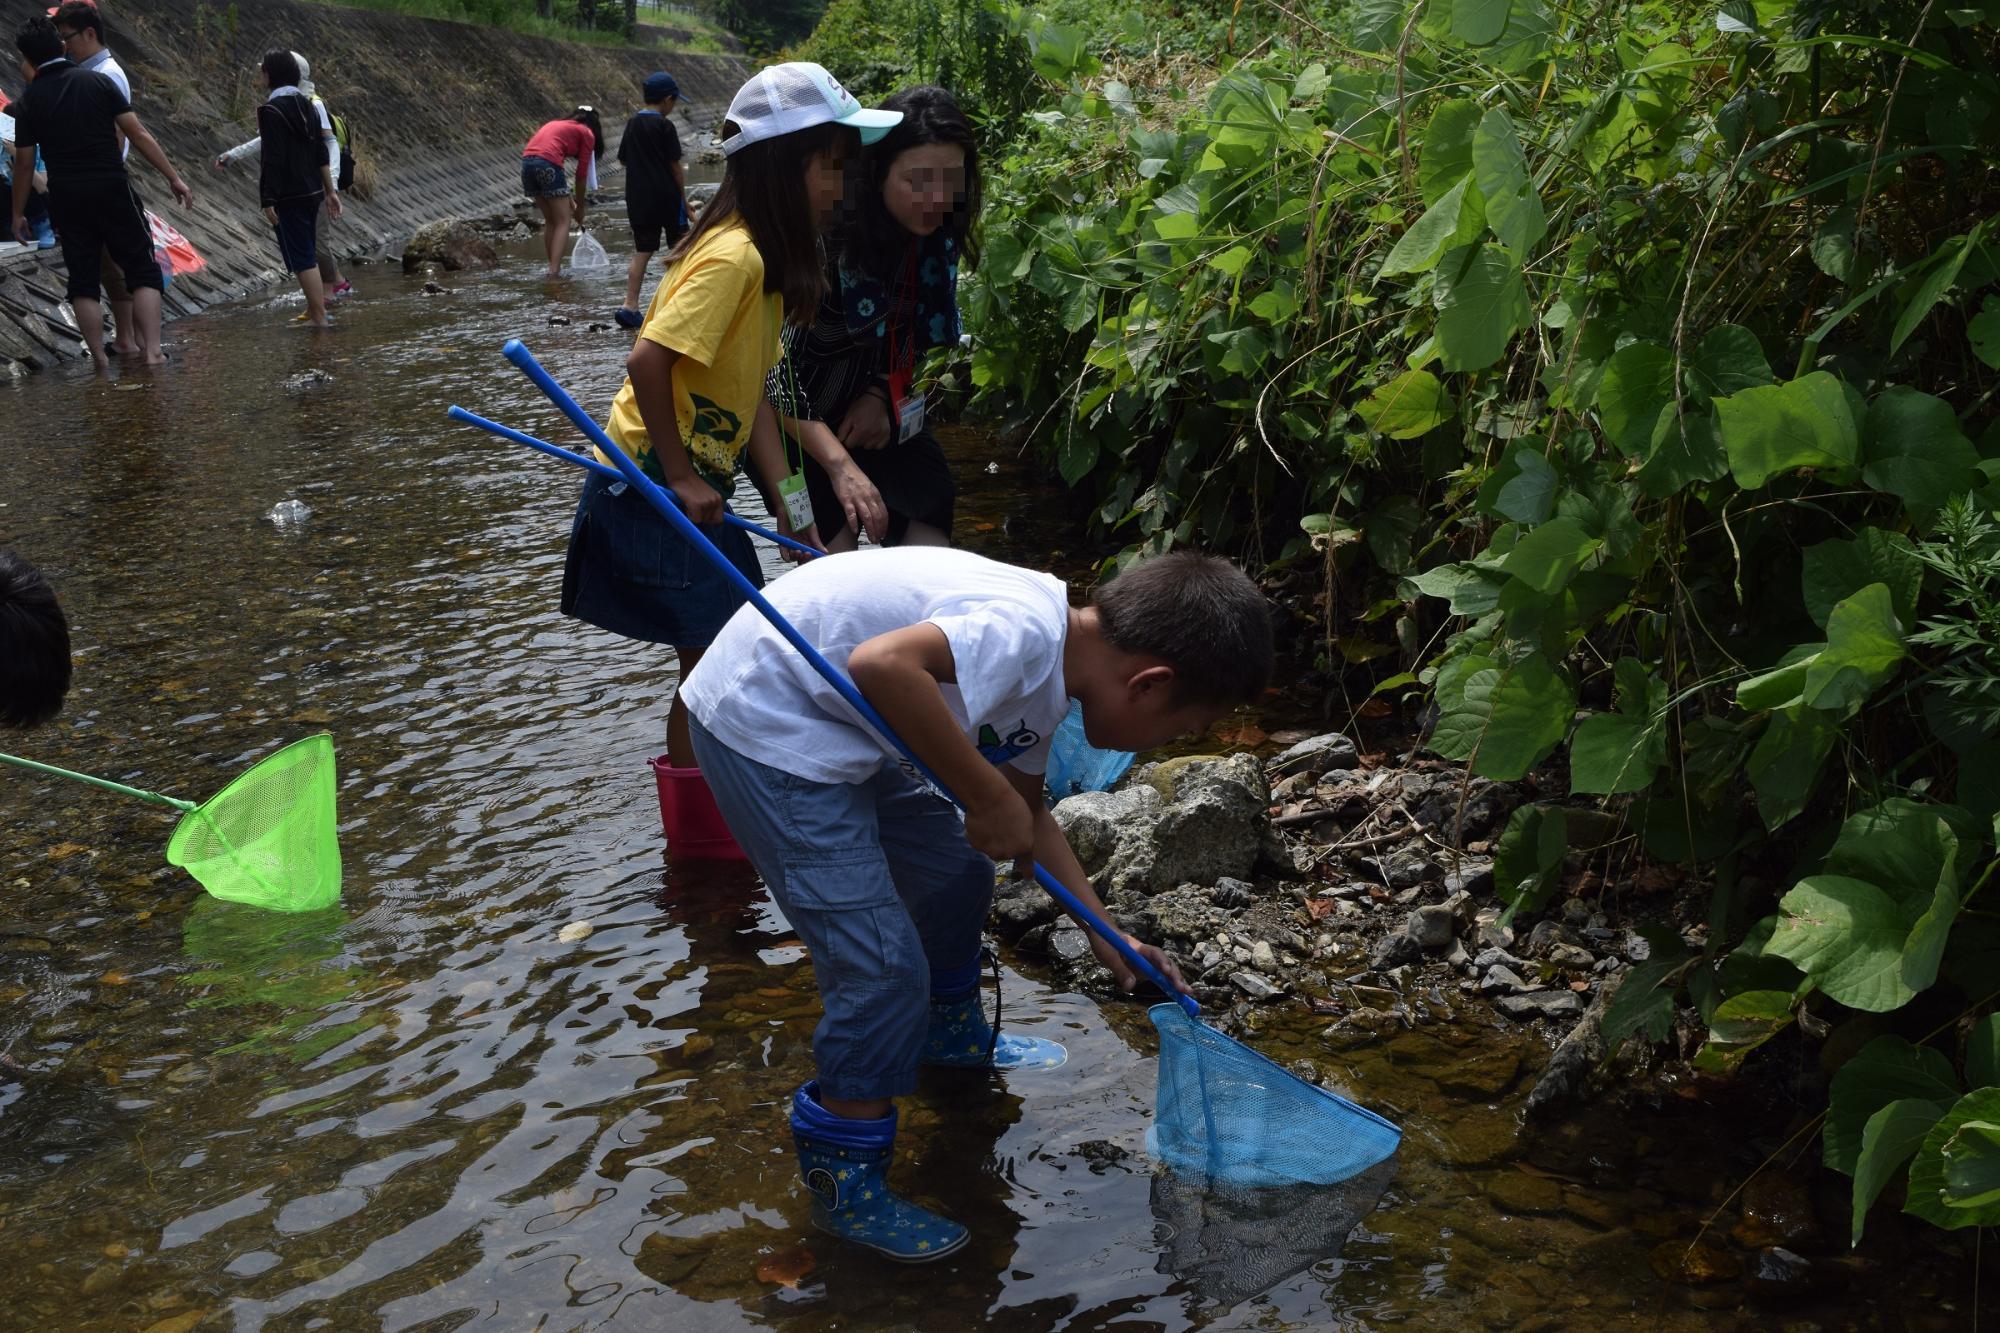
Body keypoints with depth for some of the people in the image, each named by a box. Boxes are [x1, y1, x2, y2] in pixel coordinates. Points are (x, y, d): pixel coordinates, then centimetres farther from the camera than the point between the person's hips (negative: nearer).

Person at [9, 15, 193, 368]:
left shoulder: (29, 101, 1)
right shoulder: (99, 82, 0)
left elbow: (24, 163, 4)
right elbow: (138, 134, -4)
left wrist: (17, 214, 14)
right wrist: (174, 178, 0)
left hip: (66, 197, 1)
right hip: (112, 189, -1)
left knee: (83, 279, 9)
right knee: (142, 271, 6)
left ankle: (101, 362, 7)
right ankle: (152, 351, -7)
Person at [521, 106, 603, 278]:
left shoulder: (556, 125, 31)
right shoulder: (587, 134, 12)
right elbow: (581, 175, 9)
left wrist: (568, 201, 34)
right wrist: (579, 208, 18)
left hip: (527, 161, 7)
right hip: (547, 164, -7)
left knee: (550, 221, 19)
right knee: (563, 221, 1)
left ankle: (553, 268, 20)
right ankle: (554, 271, -9)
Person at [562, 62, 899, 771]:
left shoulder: (765, 259, 9)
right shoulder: (734, 256, -21)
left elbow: (751, 392, 8)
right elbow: (648, 361, -28)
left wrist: (787, 501, 3)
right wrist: (680, 479, -20)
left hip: (690, 486, 10)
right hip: (653, 490, -10)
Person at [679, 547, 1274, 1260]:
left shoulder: (1046, 669, 5)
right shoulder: (1028, 632, -27)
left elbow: (1029, 813, 17)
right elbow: (884, 664, -43)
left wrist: (1105, 937, 13)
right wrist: (988, 797, -31)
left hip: (837, 721, 10)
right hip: (765, 727, -10)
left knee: (957, 873, 24)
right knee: (882, 965, -10)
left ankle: (949, 1033, 50)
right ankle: (844, 1183, 9)